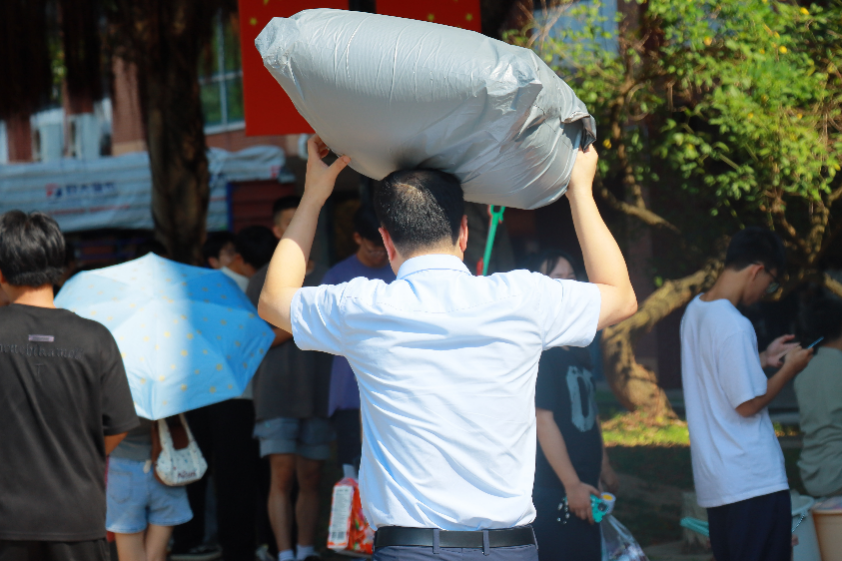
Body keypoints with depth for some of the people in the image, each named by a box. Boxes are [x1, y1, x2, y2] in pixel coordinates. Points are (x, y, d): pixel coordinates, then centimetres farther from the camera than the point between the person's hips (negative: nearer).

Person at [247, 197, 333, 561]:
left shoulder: (326, 278, 14)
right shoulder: (264, 281, 7)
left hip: (318, 394, 2)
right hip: (277, 395, -2)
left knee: (310, 479, 3)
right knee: (282, 476, -8)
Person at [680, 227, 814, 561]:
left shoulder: (695, 311, 8)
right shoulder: (735, 326, -20)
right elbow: (748, 404, -18)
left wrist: (764, 360, 19)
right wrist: (789, 370, -5)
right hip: (754, 482, -9)